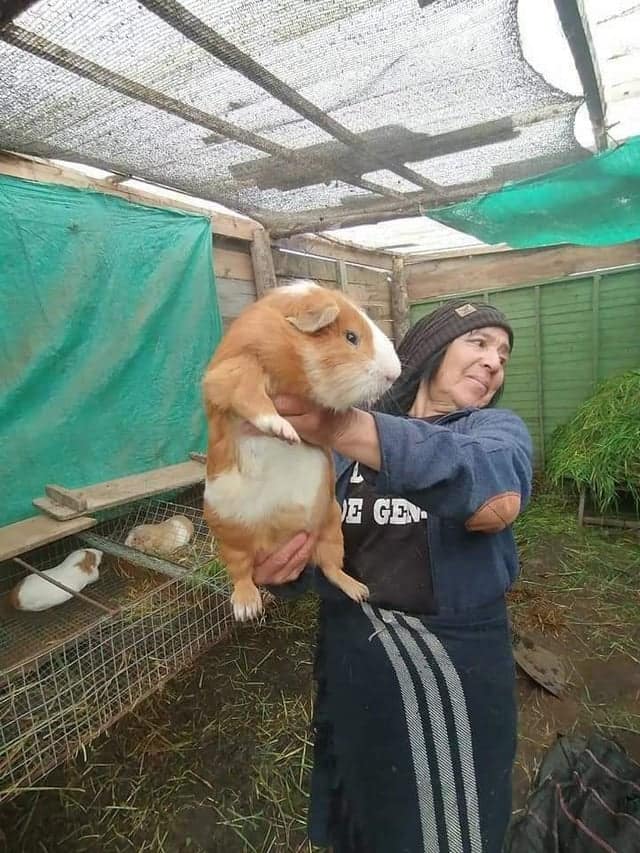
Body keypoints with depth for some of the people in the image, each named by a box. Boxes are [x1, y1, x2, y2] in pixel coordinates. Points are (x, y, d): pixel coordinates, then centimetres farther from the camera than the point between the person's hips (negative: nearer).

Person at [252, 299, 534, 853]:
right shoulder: (341, 442, -1)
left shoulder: (497, 428, -7)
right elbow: (308, 549, -1)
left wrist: (350, 429, -44)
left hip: (454, 668, -2)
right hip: (350, 665, 3)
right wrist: (275, 569, -26)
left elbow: (497, 498, -31)